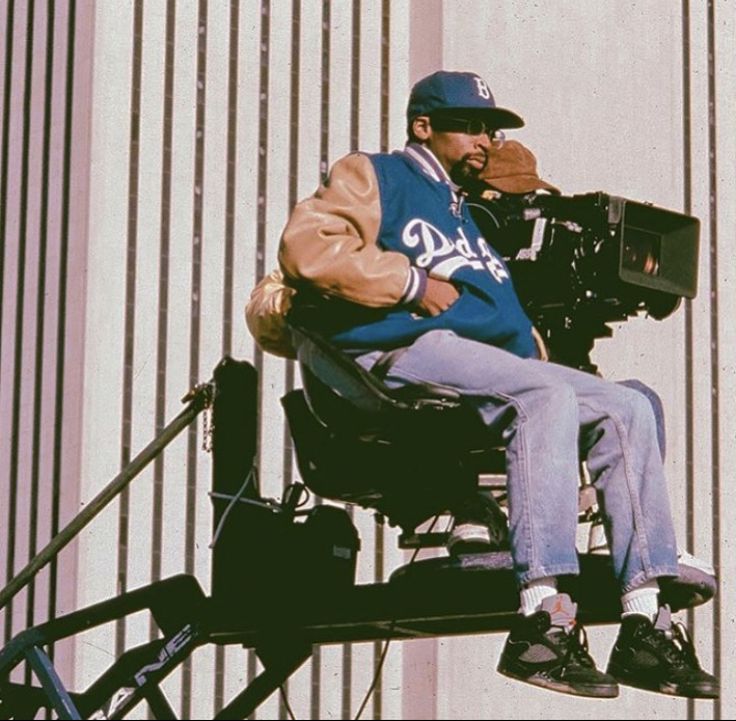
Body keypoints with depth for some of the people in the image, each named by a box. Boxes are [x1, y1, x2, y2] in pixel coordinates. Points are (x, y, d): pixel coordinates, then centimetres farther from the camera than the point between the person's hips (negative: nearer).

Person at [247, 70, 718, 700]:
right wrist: (412, 283, -9)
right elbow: (308, 246, -9)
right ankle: (540, 619, -41)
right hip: (403, 351, -8)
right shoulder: (375, 178, 10)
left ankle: (643, 623, -16)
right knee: (547, 393, -33)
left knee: (628, 408, -8)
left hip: (492, 359, 8)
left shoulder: (469, 218, 35)